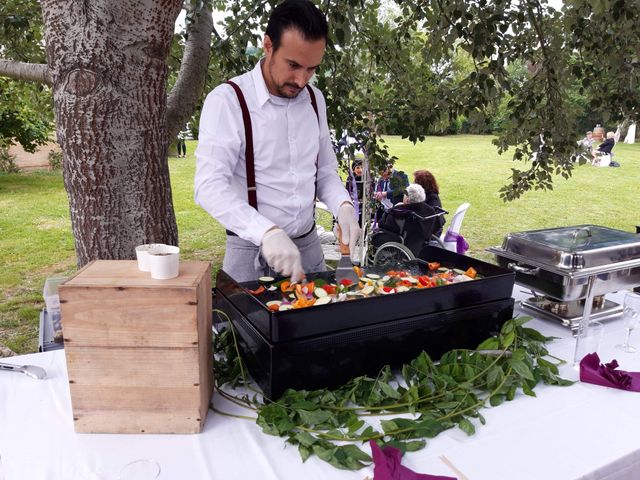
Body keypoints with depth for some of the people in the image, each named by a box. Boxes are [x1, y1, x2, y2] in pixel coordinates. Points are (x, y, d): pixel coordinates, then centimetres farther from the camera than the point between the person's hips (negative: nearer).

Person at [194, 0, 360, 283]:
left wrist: (343, 206, -9)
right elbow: (209, 186, -24)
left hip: (308, 246, 6)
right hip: (251, 252, -5)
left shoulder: (314, 99, 4)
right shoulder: (227, 100, -14)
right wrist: (268, 232, -38)